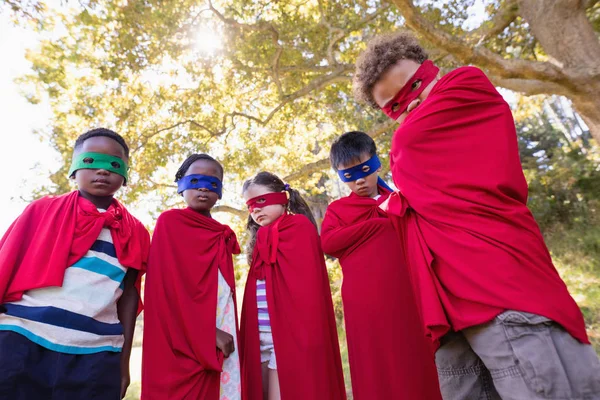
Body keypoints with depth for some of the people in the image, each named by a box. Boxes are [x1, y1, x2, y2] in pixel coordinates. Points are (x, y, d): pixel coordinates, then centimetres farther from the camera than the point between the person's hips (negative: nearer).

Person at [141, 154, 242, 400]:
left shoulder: (222, 236, 14)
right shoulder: (170, 221, -1)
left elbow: (226, 290, 13)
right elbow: (170, 286, -10)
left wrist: (226, 332, 3)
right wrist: (207, 332, -14)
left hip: (222, 334, 5)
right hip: (183, 338, -5)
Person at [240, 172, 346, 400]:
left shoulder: (300, 229, -5)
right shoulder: (263, 240, 16)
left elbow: (306, 285, -14)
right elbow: (256, 294, 13)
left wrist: (304, 336, -18)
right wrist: (248, 336, 7)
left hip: (289, 333, -7)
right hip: (259, 336, 7)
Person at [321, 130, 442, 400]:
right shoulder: (337, 208, 11)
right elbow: (327, 243, -7)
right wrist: (380, 221, -7)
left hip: (406, 295, 2)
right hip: (364, 302, -1)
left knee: (417, 362, 5)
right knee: (375, 368, 4)